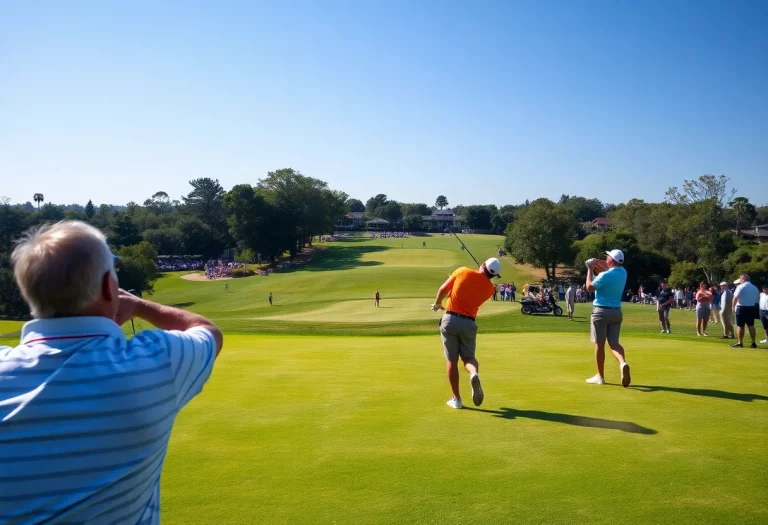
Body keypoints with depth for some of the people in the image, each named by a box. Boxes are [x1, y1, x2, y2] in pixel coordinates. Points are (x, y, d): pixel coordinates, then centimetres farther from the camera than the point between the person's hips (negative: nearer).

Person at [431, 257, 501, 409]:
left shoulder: (463, 271, -2)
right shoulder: (489, 288, 2)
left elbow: (443, 290, 0)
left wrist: (437, 303, 20)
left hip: (450, 319, -1)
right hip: (468, 323, 1)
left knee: (451, 359, 7)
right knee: (468, 356, 16)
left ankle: (456, 399, 8)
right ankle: (474, 374, -19)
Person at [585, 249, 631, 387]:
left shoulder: (606, 275, -18)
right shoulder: (623, 273, 4)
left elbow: (589, 287, -8)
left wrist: (590, 269, -2)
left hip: (601, 311, -6)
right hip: (616, 311, 6)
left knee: (600, 344, 3)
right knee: (614, 342, 9)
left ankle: (600, 376, 9)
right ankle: (623, 363, -21)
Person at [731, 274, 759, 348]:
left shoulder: (741, 287, -11)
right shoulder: (755, 288, 11)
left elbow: (735, 297, -17)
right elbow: (758, 299, 14)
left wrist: (733, 306, -7)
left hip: (742, 308, -6)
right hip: (751, 308, 6)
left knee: (740, 326, 0)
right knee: (751, 325, 11)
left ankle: (740, 343, 3)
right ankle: (753, 343, 12)